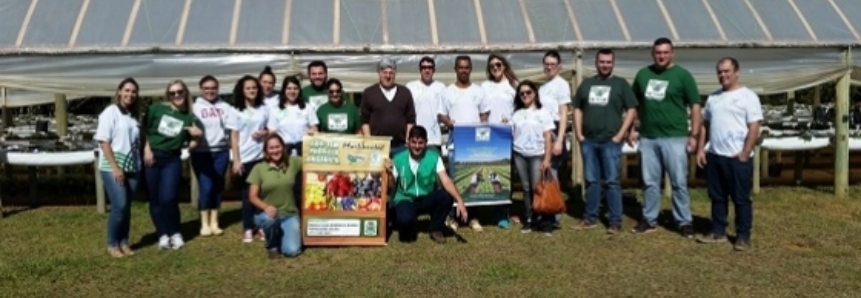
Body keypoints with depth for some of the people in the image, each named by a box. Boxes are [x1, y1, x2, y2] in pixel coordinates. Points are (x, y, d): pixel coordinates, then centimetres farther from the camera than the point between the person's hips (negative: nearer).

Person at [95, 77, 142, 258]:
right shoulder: (110, 112, -4)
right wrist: (115, 168, -15)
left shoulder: (134, 116, 13)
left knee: (127, 207, 8)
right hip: (112, 168, -5)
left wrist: (139, 164, 5)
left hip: (132, 168, 5)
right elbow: (104, 142, -10)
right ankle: (112, 244, 5)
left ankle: (124, 243, 17)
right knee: (119, 206, -10)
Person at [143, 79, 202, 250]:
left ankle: (175, 233, 8)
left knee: (168, 197, -11)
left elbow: (192, 145, 9)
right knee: (155, 200, 2)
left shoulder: (189, 118, 6)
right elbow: (145, 129, 4)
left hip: (172, 160, 0)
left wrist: (196, 137, -10)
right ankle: (163, 235, 13)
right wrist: (147, 149, -5)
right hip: (151, 157, 0)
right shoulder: (157, 108, 2)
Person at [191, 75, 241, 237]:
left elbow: (233, 132, 3)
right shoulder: (195, 107, 4)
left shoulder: (225, 107, 5)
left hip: (221, 152, 2)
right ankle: (204, 223, 9)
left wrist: (236, 158, -1)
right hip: (201, 153, -2)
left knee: (217, 187, 8)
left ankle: (214, 222, 19)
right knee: (206, 187, -4)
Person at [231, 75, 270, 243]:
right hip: (245, 158, -1)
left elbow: (271, 131, 15)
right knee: (247, 193, 4)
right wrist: (236, 159, -6)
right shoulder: (236, 111, 2)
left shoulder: (264, 109, 8)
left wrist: (264, 133, -8)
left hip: (262, 156, 1)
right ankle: (248, 229, 8)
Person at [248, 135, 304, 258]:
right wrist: (266, 207, -26)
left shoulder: (293, 162, 0)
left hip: (290, 215, 1)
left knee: (292, 251, -18)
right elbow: (252, 196, -6)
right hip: (267, 213, -1)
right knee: (269, 219, -39)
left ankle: (281, 237, 21)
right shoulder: (259, 168, -5)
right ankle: (272, 246, -4)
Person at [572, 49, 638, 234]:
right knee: (591, 181, 9)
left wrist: (620, 135, -8)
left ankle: (615, 222, 2)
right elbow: (578, 109, 16)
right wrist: (579, 133, 5)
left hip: (611, 142, -3)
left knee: (612, 181, -2)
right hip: (588, 141, 3)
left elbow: (631, 110, -1)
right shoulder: (586, 84, 13)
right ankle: (590, 218, 17)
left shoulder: (621, 84, 4)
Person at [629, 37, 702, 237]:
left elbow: (695, 106, -2)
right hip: (647, 138, 4)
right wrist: (632, 129, 10)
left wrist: (694, 134, -7)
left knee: (679, 182, 1)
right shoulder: (643, 74, 8)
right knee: (650, 182, 10)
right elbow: (635, 104, 16)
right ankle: (649, 220, 20)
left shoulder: (682, 75, -2)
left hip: (674, 138, -3)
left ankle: (685, 222, 11)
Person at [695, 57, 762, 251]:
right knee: (717, 197, 13)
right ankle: (718, 232, 23)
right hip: (714, 156, 6)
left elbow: (754, 128, -10)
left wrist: (745, 154, -15)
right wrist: (701, 149, 7)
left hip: (738, 158, -6)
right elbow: (705, 125, 17)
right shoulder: (713, 97, 13)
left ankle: (743, 236, 11)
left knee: (741, 199, 2)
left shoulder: (747, 96, -5)